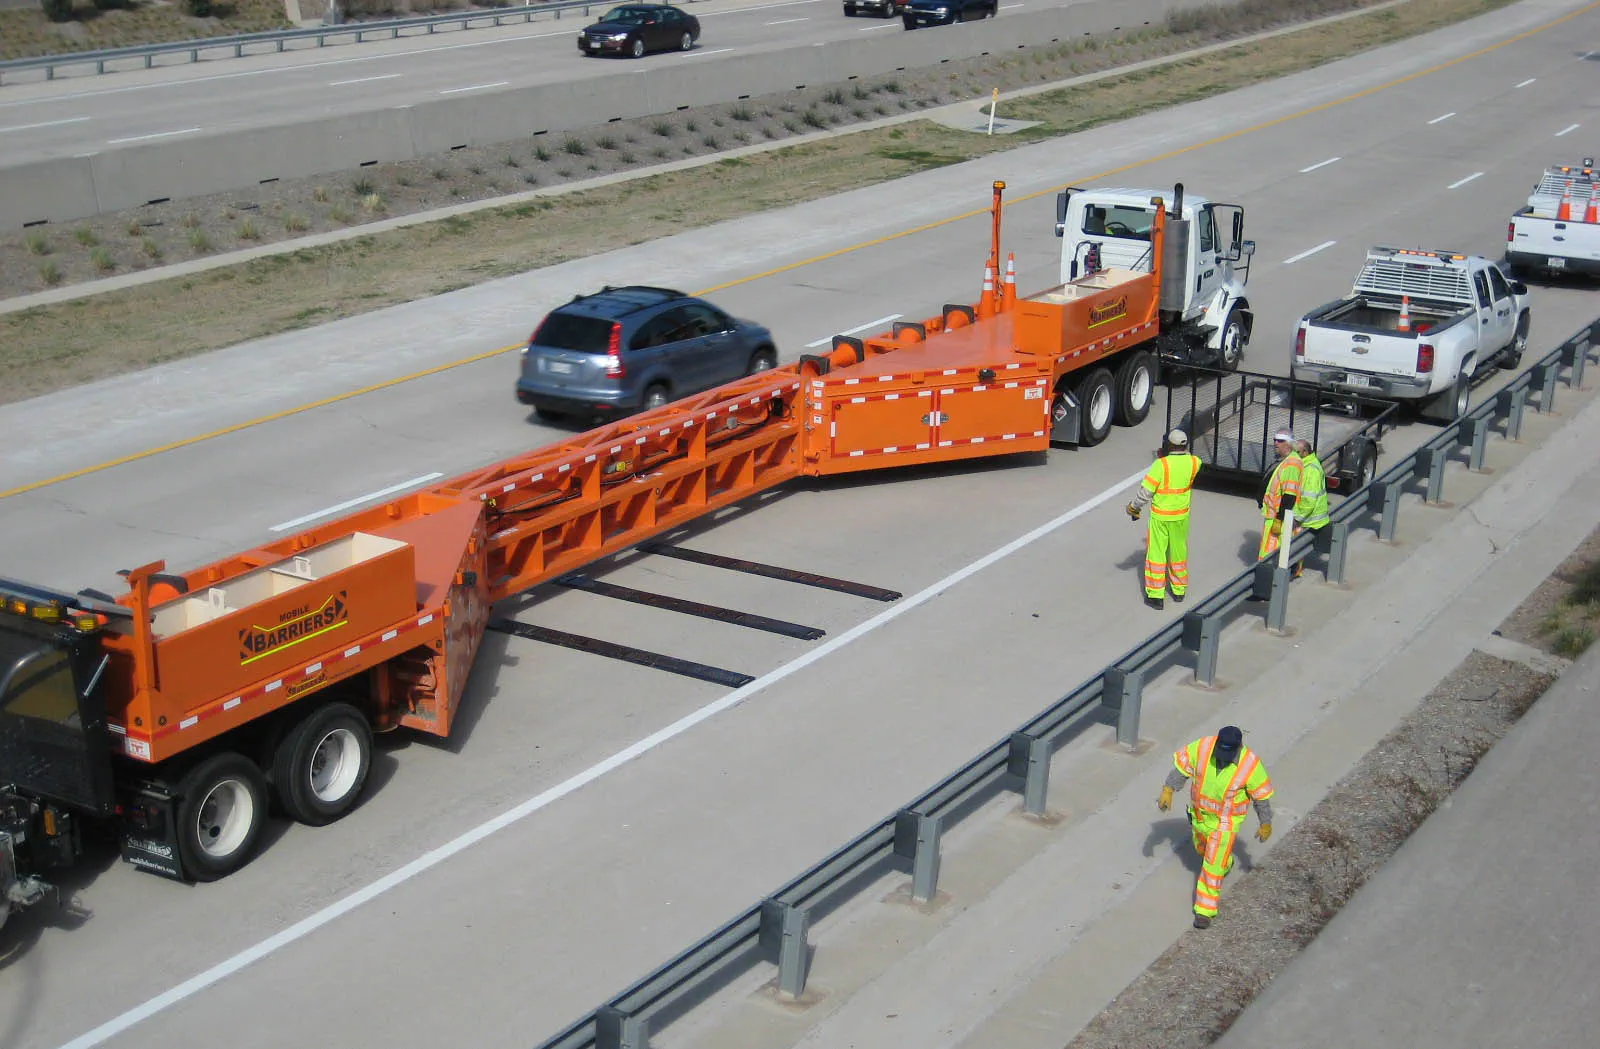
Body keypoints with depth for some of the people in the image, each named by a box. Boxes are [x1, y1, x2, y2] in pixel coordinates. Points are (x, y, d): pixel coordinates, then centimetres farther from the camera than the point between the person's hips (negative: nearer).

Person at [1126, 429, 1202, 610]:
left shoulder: (1161, 464, -23)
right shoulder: (1193, 463, -11)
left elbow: (1145, 491, -19)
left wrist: (1135, 507, -3)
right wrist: (1165, 456, 4)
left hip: (1160, 517, -4)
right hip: (1181, 517, 4)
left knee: (1156, 553, 7)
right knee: (1178, 552, 19)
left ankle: (1155, 595, 10)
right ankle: (1179, 591, 32)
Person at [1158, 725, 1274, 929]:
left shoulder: (1250, 764, -29)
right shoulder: (1202, 747, -26)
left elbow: (1262, 795, -14)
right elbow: (1181, 766, -11)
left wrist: (1266, 824, -3)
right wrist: (1168, 790, -19)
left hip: (1227, 819, -4)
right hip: (1200, 812, 4)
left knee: (1213, 866, -4)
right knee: (1202, 848, 29)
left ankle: (1205, 910, 12)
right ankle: (1225, 862, 62)